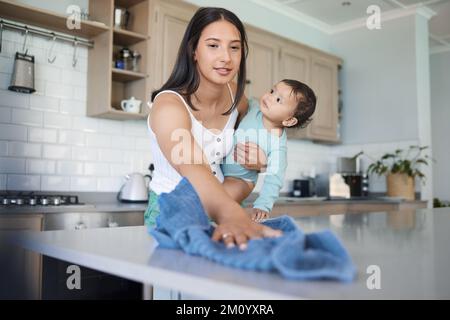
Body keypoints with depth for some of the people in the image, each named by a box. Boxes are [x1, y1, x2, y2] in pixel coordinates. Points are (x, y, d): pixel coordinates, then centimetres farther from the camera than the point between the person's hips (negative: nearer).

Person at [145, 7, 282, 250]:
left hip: (212, 212, 4)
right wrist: (232, 215, -59)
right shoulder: (169, 105, -23)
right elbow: (193, 169, -41)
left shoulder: (235, 96, -5)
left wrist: (256, 160, -6)